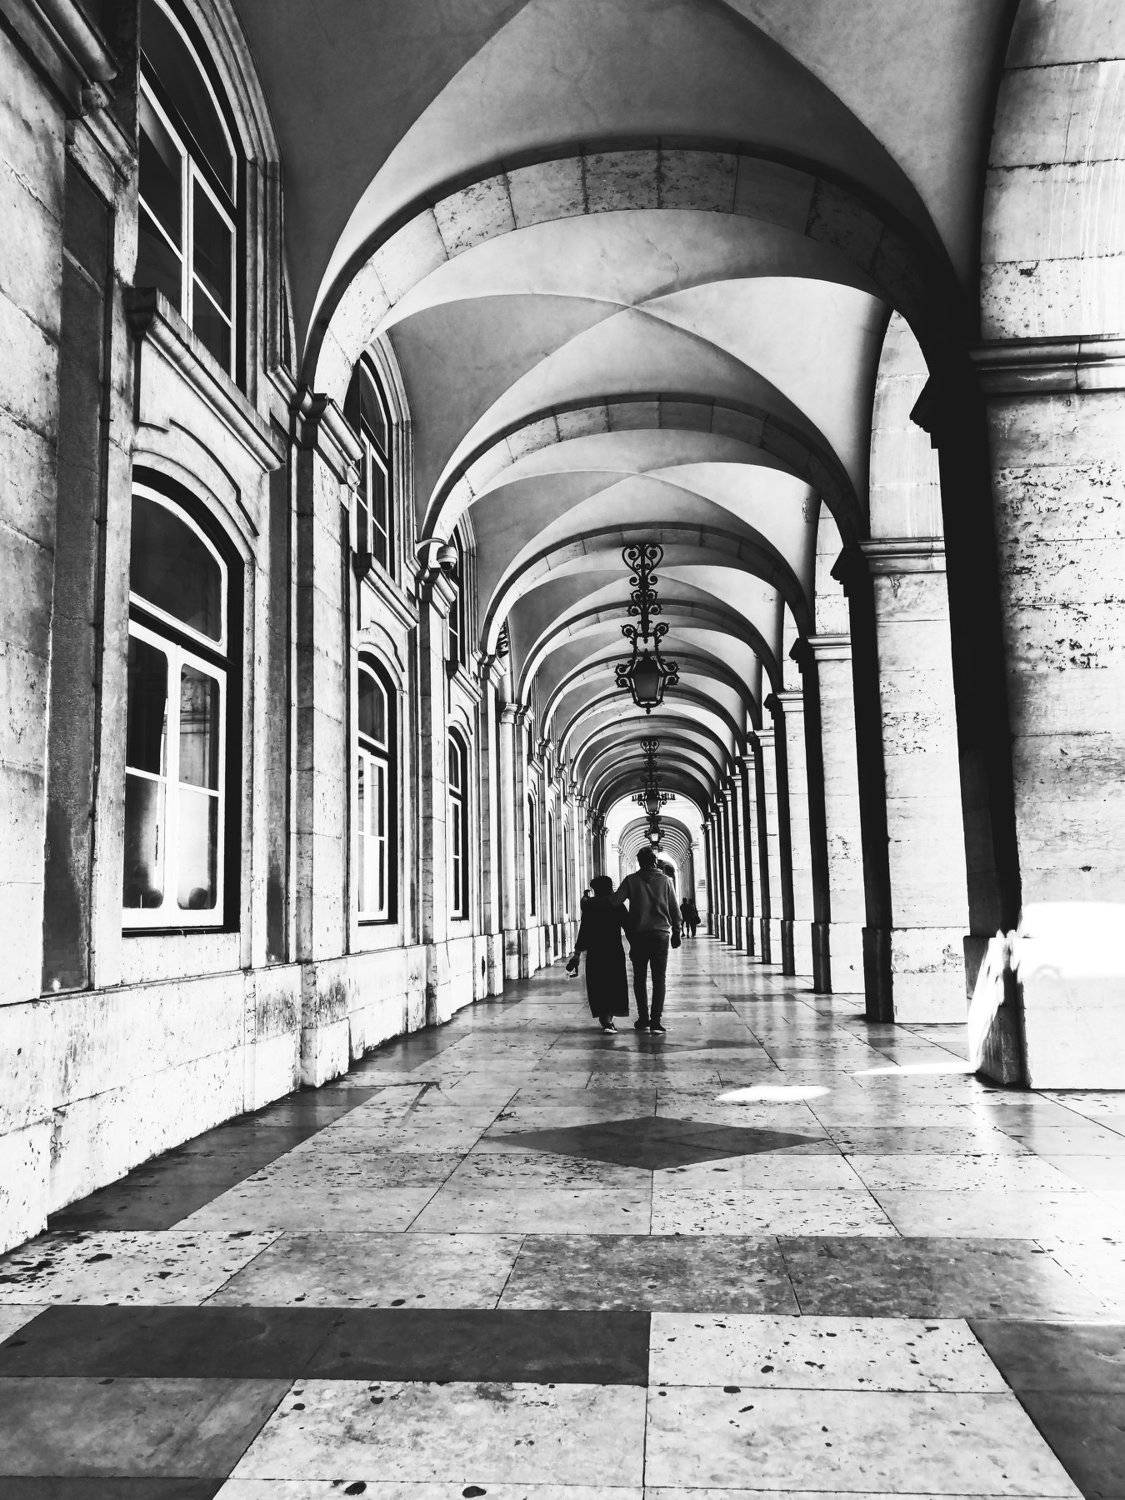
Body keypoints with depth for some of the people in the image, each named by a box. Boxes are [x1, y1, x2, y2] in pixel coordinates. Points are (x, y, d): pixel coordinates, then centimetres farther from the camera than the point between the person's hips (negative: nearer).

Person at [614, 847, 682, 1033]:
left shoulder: (631, 880, 0)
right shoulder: (664, 880, 3)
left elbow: (614, 901, -9)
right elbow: (674, 909, 5)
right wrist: (676, 933, 12)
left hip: (638, 935, 0)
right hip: (661, 934, 0)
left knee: (640, 978, 10)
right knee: (659, 979, 2)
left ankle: (643, 1019, 11)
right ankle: (656, 1021, -5)